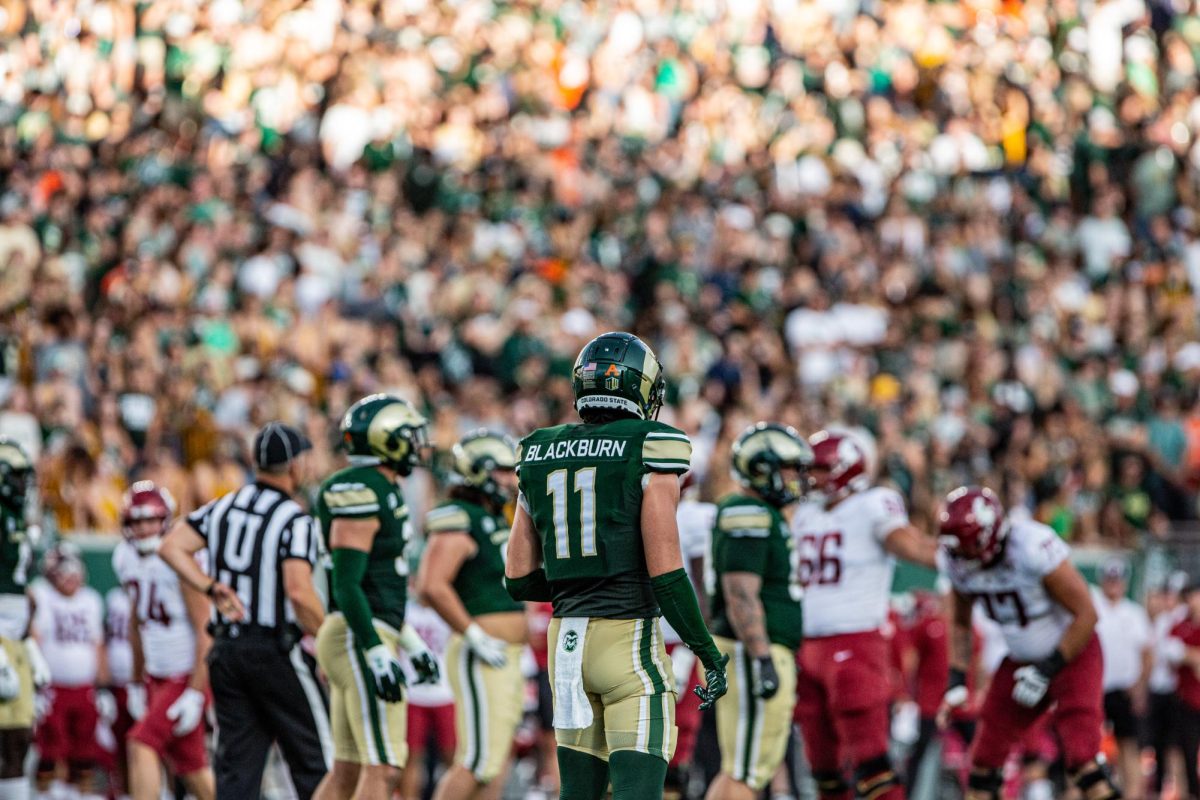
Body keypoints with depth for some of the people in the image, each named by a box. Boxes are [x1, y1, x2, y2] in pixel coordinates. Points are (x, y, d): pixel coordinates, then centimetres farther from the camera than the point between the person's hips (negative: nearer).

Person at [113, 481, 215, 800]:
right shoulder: (126, 558, 4)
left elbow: (205, 632, -19)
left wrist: (195, 694, -21)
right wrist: (137, 682, 21)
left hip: (189, 675, -8)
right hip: (157, 675, 8)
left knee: (141, 744, -19)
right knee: (189, 765, 13)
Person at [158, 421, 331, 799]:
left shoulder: (223, 507, 9)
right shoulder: (294, 520, -11)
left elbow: (171, 547, 4)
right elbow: (298, 591, -21)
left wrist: (212, 589, 3)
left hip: (226, 650, 6)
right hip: (275, 650, -6)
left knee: (236, 762, 8)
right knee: (316, 764, 4)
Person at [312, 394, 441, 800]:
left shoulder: (381, 491, 17)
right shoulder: (362, 493, -15)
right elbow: (346, 584, -20)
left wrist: (411, 642, 28)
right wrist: (378, 654, -24)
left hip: (365, 634, 10)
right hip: (360, 639, -10)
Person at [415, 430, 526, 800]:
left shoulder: (497, 522, 18)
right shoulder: (459, 522, -12)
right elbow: (431, 586, -24)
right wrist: (475, 637, -21)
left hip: (506, 659, 10)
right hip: (480, 659, -10)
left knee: (493, 767, 8)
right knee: (478, 762, -13)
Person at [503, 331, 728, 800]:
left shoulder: (539, 456, 9)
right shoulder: (648, 452, -8)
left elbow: (518, 579, 10)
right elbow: (665, 571, -13)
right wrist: (708, 653, -4)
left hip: (566, 638, 6)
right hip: (630, 638, -6)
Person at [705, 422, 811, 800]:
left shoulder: (764, 515, 19)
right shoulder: (749, 516, -13)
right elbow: (741, 596, -20)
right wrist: (763, 660, -24)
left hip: (759, 654, 10)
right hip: (752, 654, -10)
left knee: (740, 769, 13)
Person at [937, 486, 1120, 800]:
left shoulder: (1033, 548, -31)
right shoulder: (956, 562, -11)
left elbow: (1086, 614, -23)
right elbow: (960, 623, 9)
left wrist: (1048, 669, -22)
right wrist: (957, 678, -3)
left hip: (1073, 653, -6)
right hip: (1021, 660, 6)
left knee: (1081, 759, -19)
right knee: (984, 758, 4)